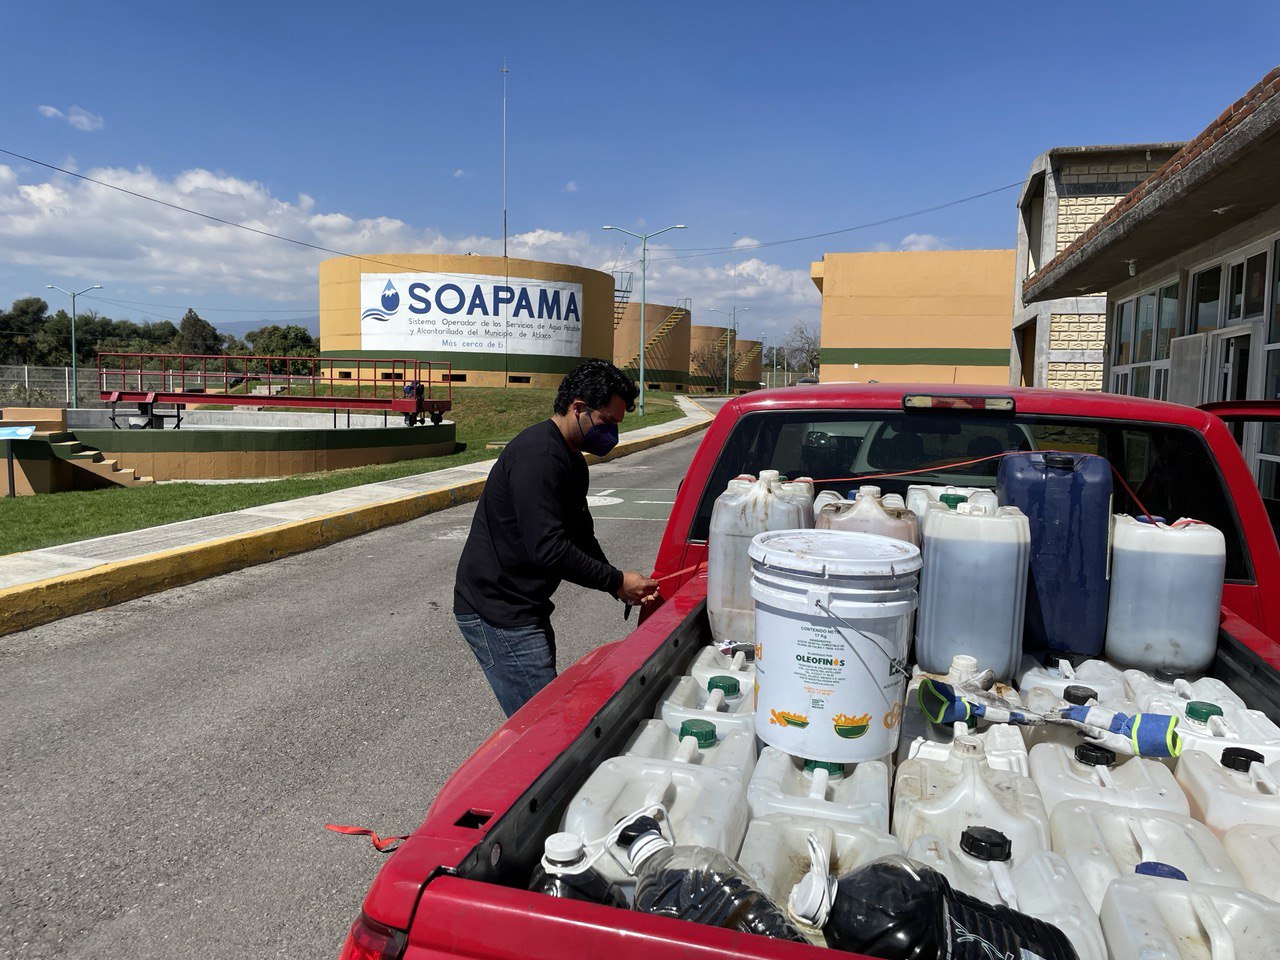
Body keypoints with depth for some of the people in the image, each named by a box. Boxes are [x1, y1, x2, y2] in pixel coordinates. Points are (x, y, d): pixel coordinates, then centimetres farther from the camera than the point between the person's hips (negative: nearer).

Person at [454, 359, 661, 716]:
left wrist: (619, 586, 3)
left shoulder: (572, 460, 13)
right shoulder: (537, 455, -21)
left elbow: (582, 537, 18)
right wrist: (617, 581, -18)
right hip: (496, 614, -10)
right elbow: (548, 548, -27)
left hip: (525, 608, 10)